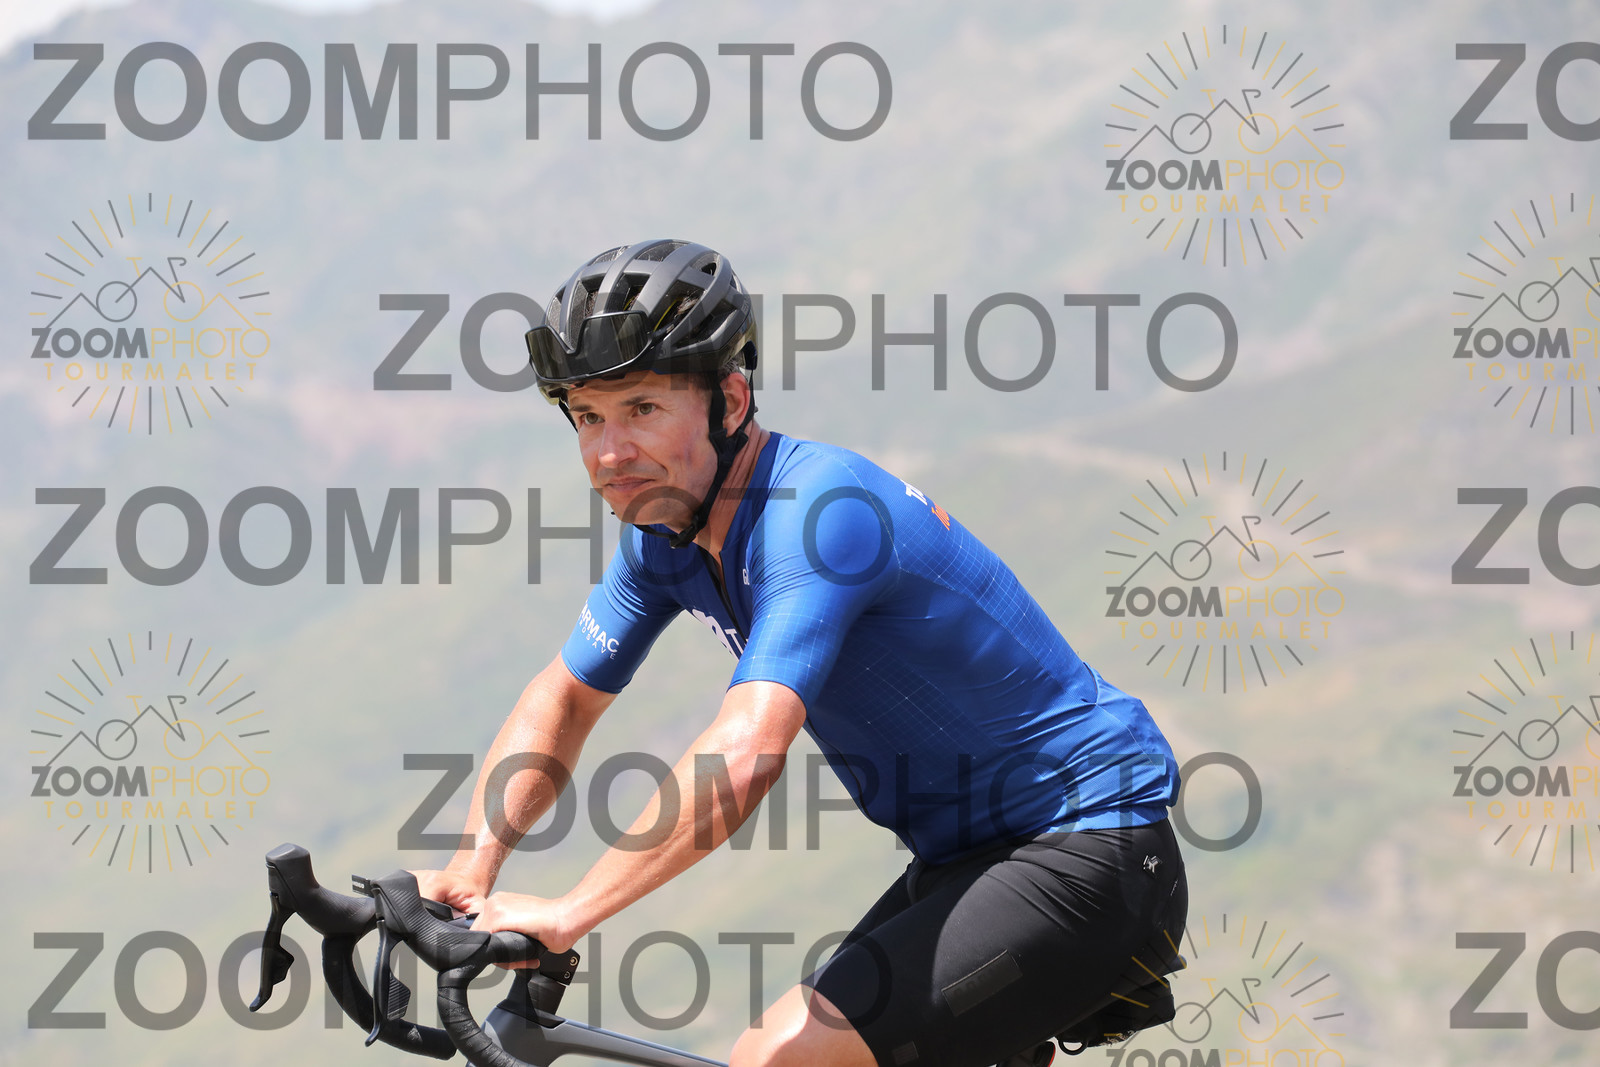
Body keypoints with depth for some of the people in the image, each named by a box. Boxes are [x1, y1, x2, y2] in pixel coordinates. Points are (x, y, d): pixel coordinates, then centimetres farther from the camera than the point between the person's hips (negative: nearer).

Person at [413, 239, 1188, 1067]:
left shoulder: (814, 510, -24)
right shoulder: (668, 529, 3)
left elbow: (745, 752, -35)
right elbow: (564, 699, 14)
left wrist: (569, 914, -36)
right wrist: (470, 872, -1)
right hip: (969, 859, 9)